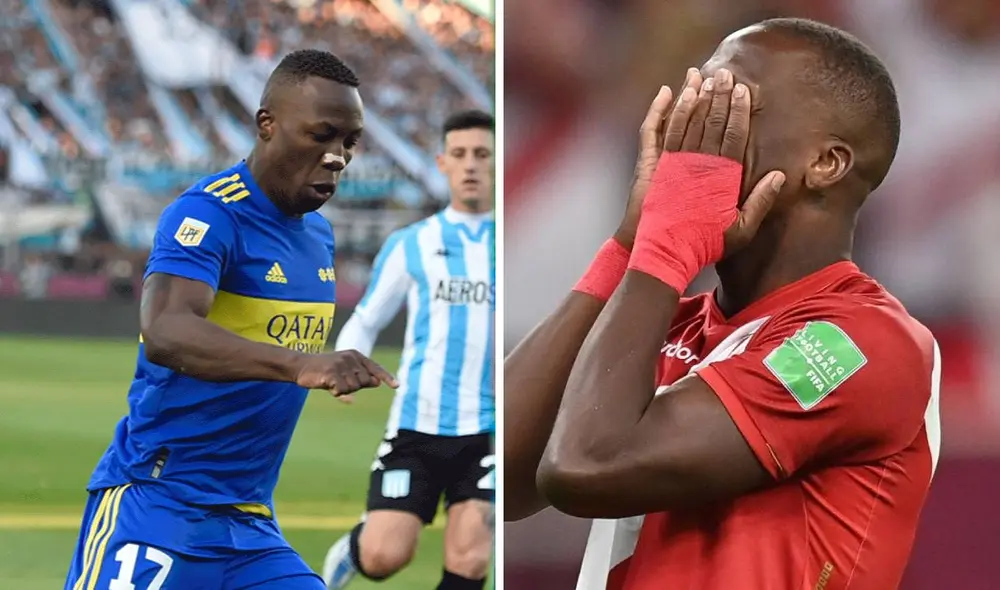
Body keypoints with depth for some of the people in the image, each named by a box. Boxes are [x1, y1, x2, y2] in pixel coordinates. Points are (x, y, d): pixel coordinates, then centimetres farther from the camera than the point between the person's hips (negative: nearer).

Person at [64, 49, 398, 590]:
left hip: (250, 525, 8)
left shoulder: (319, 233, 12)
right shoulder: (209, 213, -14)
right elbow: (163, 333, -32)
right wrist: (300, 364, -44)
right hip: (156, 505, -8)